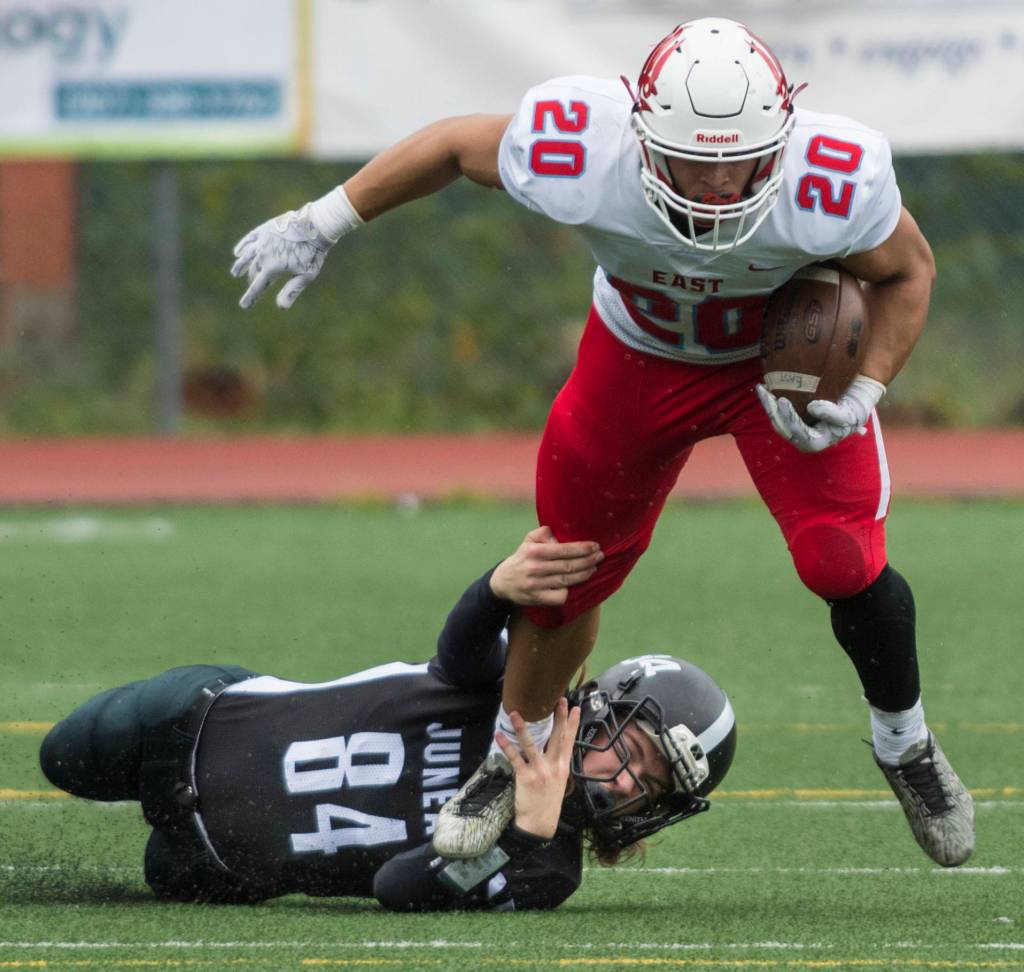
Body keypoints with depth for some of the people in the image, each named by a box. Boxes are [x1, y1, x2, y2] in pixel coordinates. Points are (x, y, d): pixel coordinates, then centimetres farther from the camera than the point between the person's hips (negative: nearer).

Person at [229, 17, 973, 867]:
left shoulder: (832, 184, -39)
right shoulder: (580, 155, -39)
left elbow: (907, 270, -15)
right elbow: (457, 144, -16)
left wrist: (863, 393, -27)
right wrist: (323, 223, -10)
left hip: (787, 363, -1)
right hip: (640, 358, 1)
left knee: (842, 564, -17)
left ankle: (906, 746, 12)